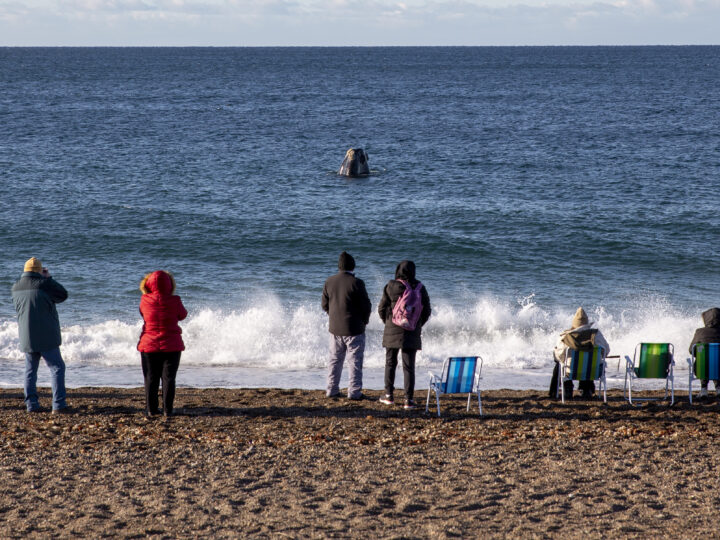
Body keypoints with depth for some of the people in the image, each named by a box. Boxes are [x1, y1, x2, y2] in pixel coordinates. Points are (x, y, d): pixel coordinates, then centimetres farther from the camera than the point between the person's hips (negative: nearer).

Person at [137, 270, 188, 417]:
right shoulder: (174, 301, -12)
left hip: (149, 344, 1)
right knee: (168, 378, 4)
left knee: (151, 378, 9)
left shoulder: (145, 301, -8)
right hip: (171, 346, -1)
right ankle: (167, 409, 1)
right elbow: (182, 315, 7)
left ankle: (151, 409, 9)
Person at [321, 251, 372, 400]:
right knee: (355, 360, 3)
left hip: (335, 328, 5)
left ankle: (332, 390, 19)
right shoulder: (356, 283, -17)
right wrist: (364, 321, 6)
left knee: (335, 360, 16)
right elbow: (366, 306, -12)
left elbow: (324, 304, 4)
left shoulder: (329, 282, -2)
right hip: (354, 329, -5)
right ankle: (354, 392, 3)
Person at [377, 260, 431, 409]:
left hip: (392, 331, -1)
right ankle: (409, 399, -2)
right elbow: (426, 311, 2)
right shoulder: (420, 288, -3)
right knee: (409, 366, 3)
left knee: (390, 363, 15)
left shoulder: (391, 287, -8)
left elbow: (382, 308, -2)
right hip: (412, 334, 1)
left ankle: (389, 395, 18)